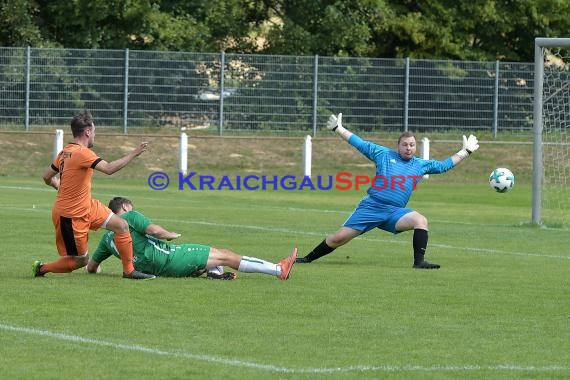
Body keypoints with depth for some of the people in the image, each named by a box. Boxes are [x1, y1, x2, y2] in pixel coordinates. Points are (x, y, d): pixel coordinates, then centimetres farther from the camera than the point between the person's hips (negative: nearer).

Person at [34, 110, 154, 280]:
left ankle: (129, 271, 10)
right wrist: (134, 154, -29)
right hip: (71, 216, -10)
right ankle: (42, 268, 21)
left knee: (121, 225, 3)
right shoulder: (82, 153, -24)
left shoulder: (65, 152, 4)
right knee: (80, 261, 2)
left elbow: (47, 178, 10)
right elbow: (109, 169, -34)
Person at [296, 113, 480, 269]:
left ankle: (419, 262, -23)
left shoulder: (421, 165, 15)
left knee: (421, 221, -26)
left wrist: (465, 151, 21)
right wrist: (339, 129, 9)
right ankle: (308, 258, 12)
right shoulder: (384, 155, 8)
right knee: (339, 237, -5)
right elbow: (360, 144, 11)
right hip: (371, 206, -2)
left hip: (395, 212, 2)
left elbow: (443, 165, 24)